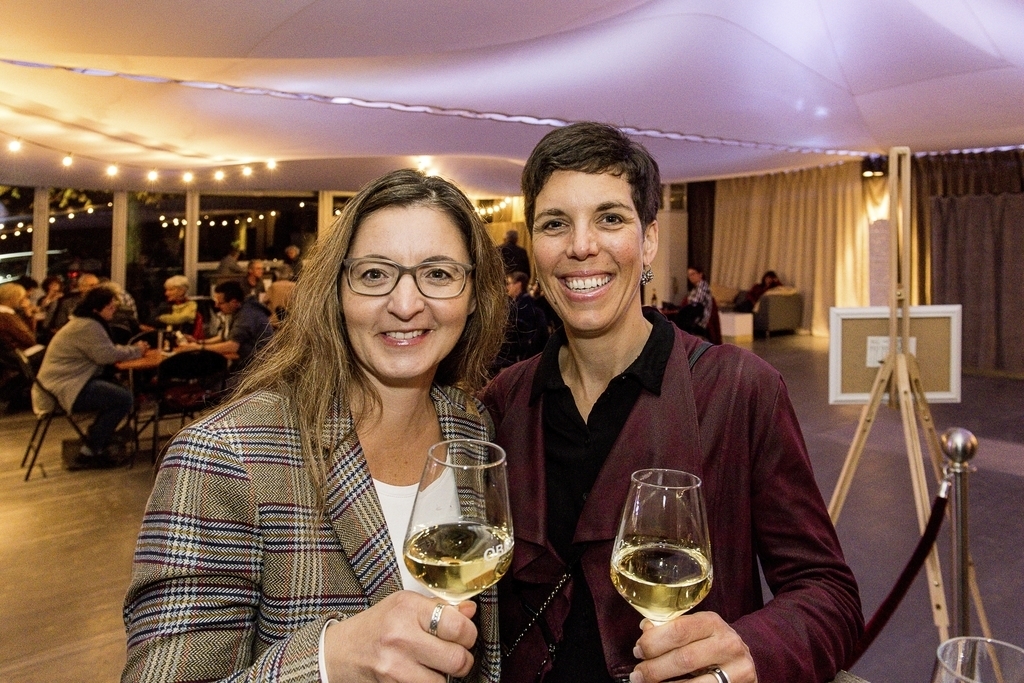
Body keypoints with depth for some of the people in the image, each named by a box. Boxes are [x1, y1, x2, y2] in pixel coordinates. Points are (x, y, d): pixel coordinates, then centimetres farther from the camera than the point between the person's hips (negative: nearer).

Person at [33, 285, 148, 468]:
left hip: (66, 381, 11)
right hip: (65, 388, -11)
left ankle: (96, 442, 15)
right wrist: (135, 350, -5)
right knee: (124, 398, -17)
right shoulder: (88, 327, -17)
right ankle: (88, 453, -7)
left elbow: (105, 351, 20)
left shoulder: (85, 322, 18)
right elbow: (107, 355, -20)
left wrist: (132, 349, 5)